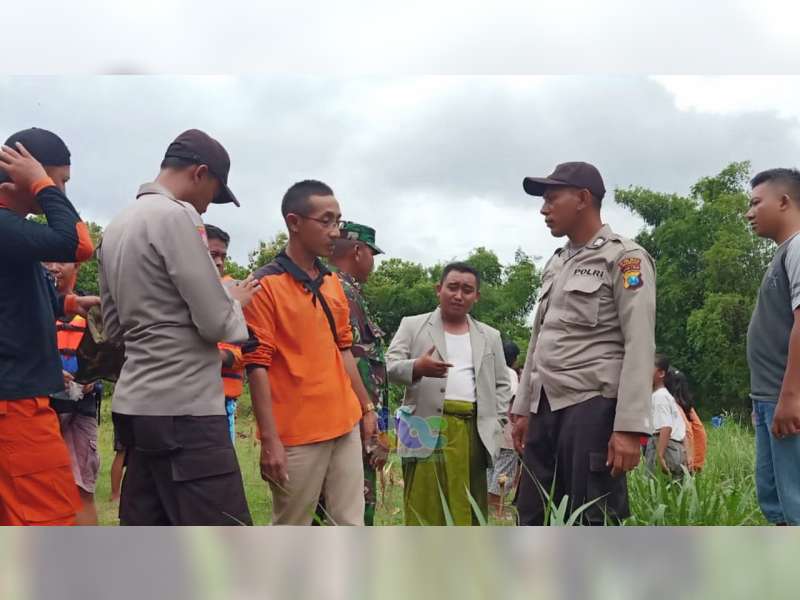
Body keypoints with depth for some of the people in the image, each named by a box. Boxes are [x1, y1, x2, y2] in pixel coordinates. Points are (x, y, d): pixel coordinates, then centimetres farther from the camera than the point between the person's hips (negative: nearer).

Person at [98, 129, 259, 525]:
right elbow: (216, 322, -14)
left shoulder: (117, 225, 14)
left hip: (135, 404, 9)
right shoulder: (176, 216, -12)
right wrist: (236, 300, 6)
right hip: (185, 410, -9)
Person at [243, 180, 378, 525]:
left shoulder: (333, 283, 12)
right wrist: (269, 440, -17)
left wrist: (366, 407, 18)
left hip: (344, 426, 7)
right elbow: (257, 366, -13)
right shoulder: (266, 285, -10)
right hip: (296, 436, -7)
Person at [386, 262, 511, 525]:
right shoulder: (413, 326, 9)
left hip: (473, 432, 3)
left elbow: (502, 384, 20)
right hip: (428, 430, -3)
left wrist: (495, 421, 4)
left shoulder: (490, 336, 19)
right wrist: (416, 367, -22)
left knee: (468, 510, 3)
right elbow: (389, 367, -1)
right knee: (425, 509, -4)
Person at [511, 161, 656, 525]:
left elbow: (639, 347, -12)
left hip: (592, 407, -7)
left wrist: (629, 427, -19)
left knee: (593, 525, -4)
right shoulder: (555, 264, 19)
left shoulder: (624, 258, -5)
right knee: (533, 521, 7)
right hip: (546, 410, 8)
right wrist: (523, 409, 18)